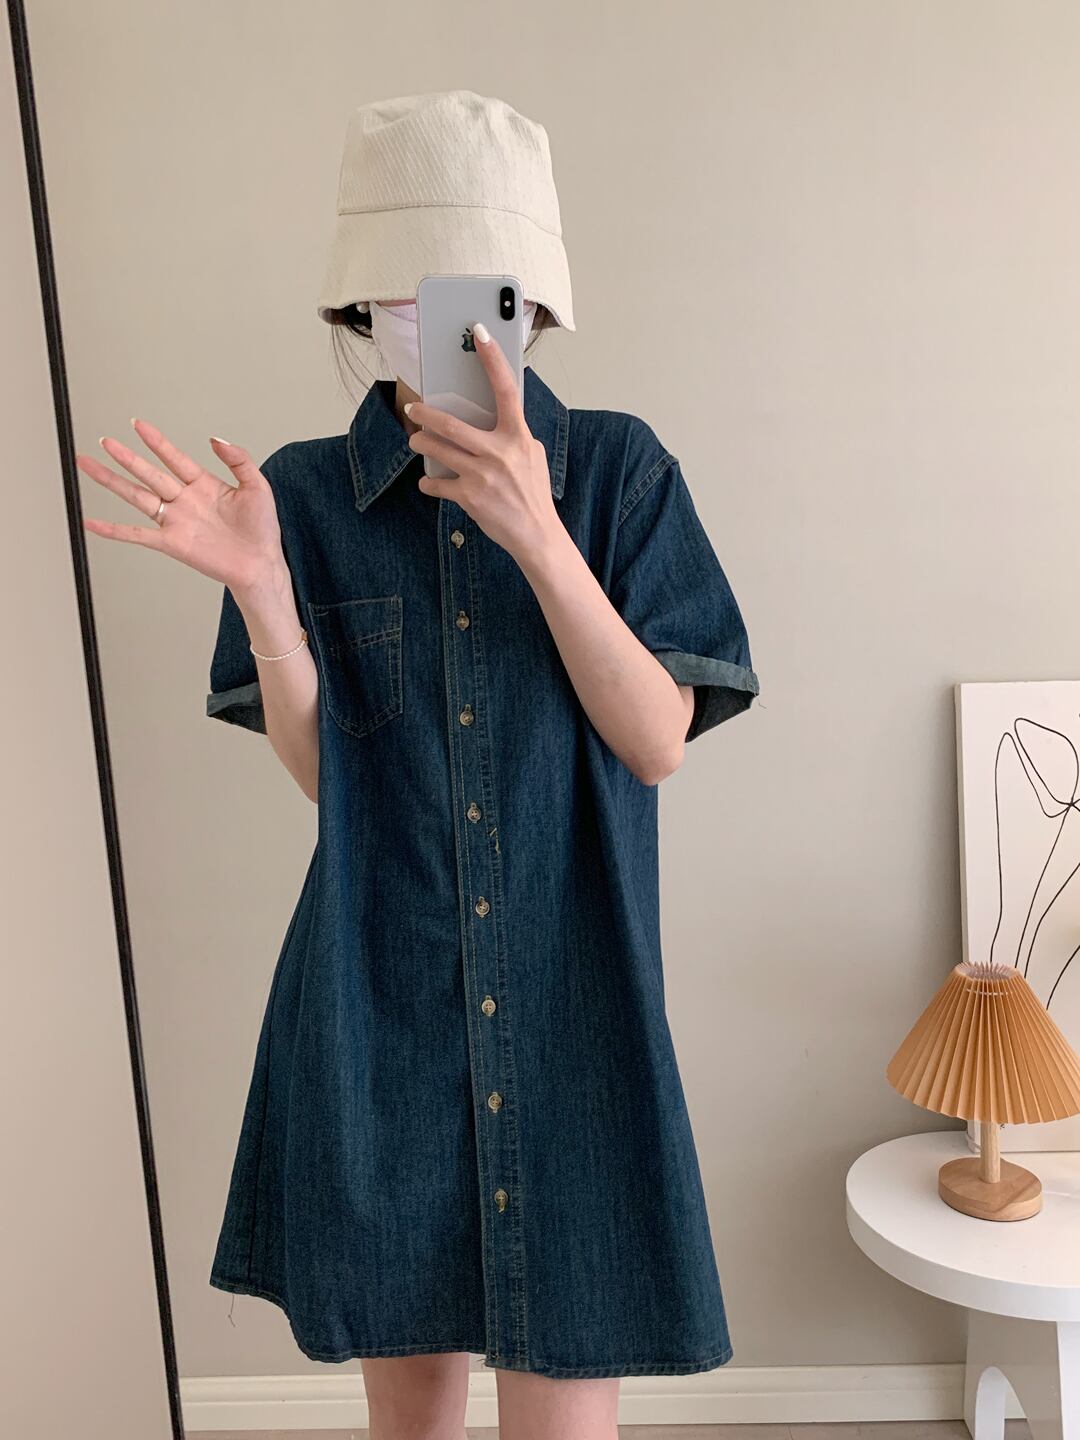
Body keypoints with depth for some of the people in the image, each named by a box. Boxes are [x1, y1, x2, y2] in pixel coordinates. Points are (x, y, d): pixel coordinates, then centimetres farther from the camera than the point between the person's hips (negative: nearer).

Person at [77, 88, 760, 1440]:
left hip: (568, 1009, -1)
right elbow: (319, 772, -3)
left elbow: (658, 742, -10)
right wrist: (256, 586, -19)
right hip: (378, 1010, 2)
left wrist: (534, 534, -23)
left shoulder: (618, 466, -4)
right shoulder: (310, 491, -1)